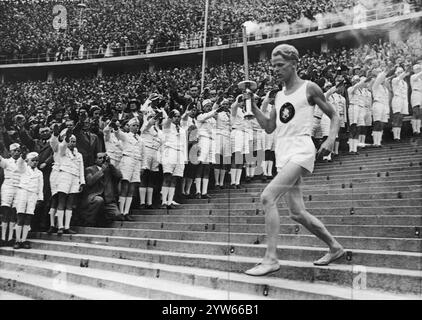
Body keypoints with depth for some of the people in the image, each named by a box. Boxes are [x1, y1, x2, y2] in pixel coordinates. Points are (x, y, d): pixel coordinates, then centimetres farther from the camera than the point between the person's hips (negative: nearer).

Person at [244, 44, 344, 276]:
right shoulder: (279, 96, 20)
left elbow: (334, 116, 4)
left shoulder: (309, 88, 1)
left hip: (301, 150, -8)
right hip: (283, 154, 8)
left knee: (267, 197, -23)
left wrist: (331, 138, -13)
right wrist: (253, 106, 8)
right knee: (297, 213, 10)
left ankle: (271, 258, -18)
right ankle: (335, 248, 30)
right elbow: (269, 127, 19)